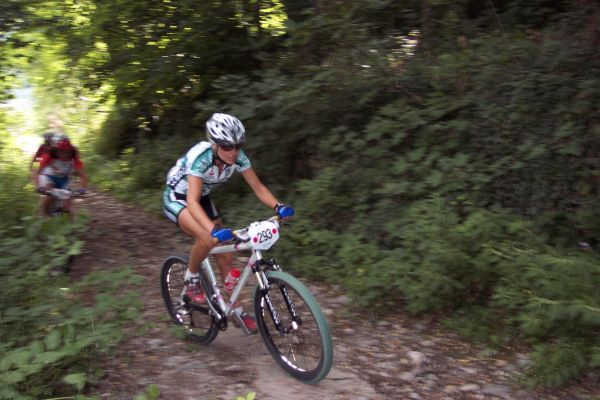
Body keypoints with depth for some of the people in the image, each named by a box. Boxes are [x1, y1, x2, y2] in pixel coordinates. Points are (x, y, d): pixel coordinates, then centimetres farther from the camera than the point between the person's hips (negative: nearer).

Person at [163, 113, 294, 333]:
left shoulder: (238, 157, -21)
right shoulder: (199, 157, -37)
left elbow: (258, 187, -15)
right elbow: (192, 202, -45)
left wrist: (277, 206, -34)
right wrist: (214, 229, -60)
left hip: (203, 198, 6)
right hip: (177, 198, -6)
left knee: (225, 256, 1)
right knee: (208, 238, -34)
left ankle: (237, 311, 15)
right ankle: (191, 278, -5)